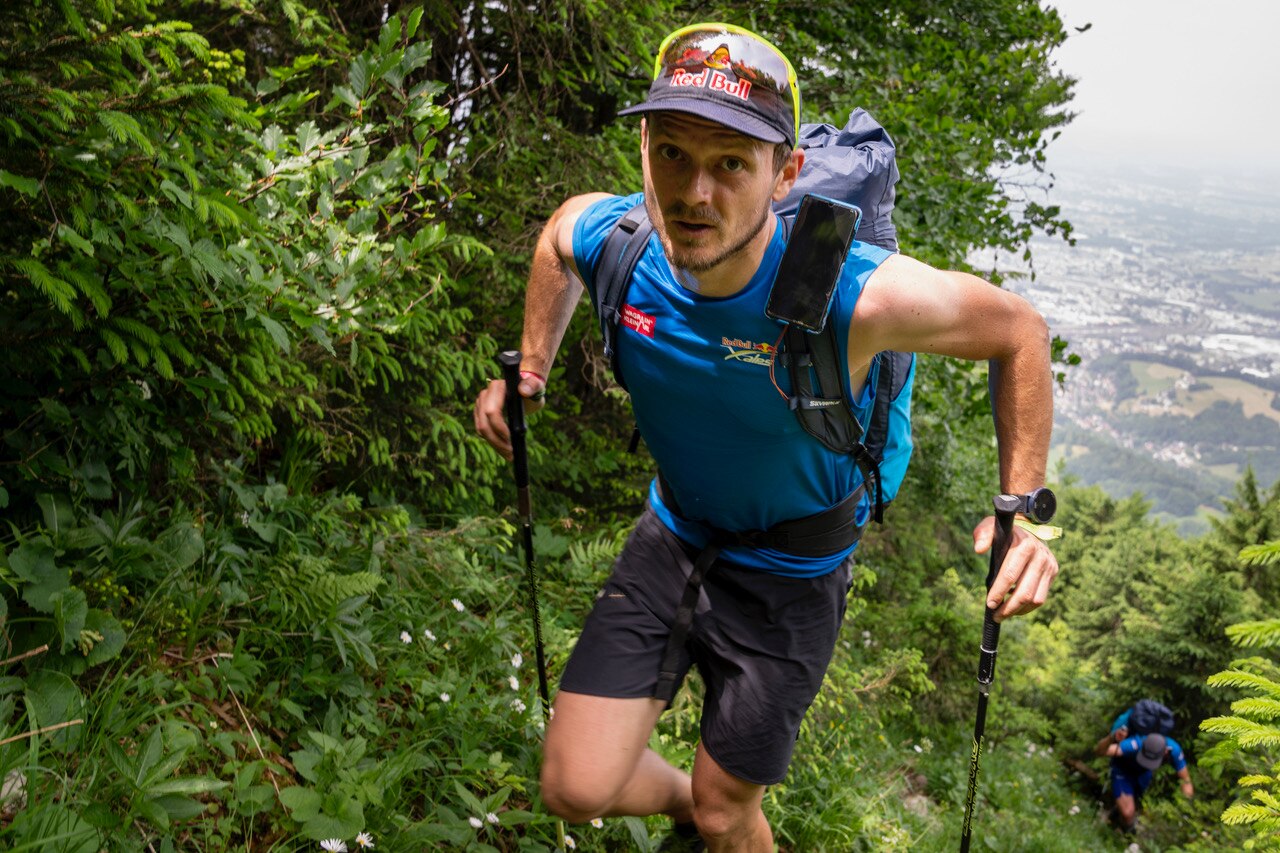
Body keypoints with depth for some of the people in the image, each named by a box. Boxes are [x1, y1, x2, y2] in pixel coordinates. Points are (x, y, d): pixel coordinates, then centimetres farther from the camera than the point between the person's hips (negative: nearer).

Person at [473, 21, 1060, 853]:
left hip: (789, 584, -3)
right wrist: (529, 368, 4)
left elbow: (1020, 330, -15)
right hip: (671, 541, 4)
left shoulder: (858, 294, -33)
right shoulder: (608, 237, -21)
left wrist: (1022, 509, -18)